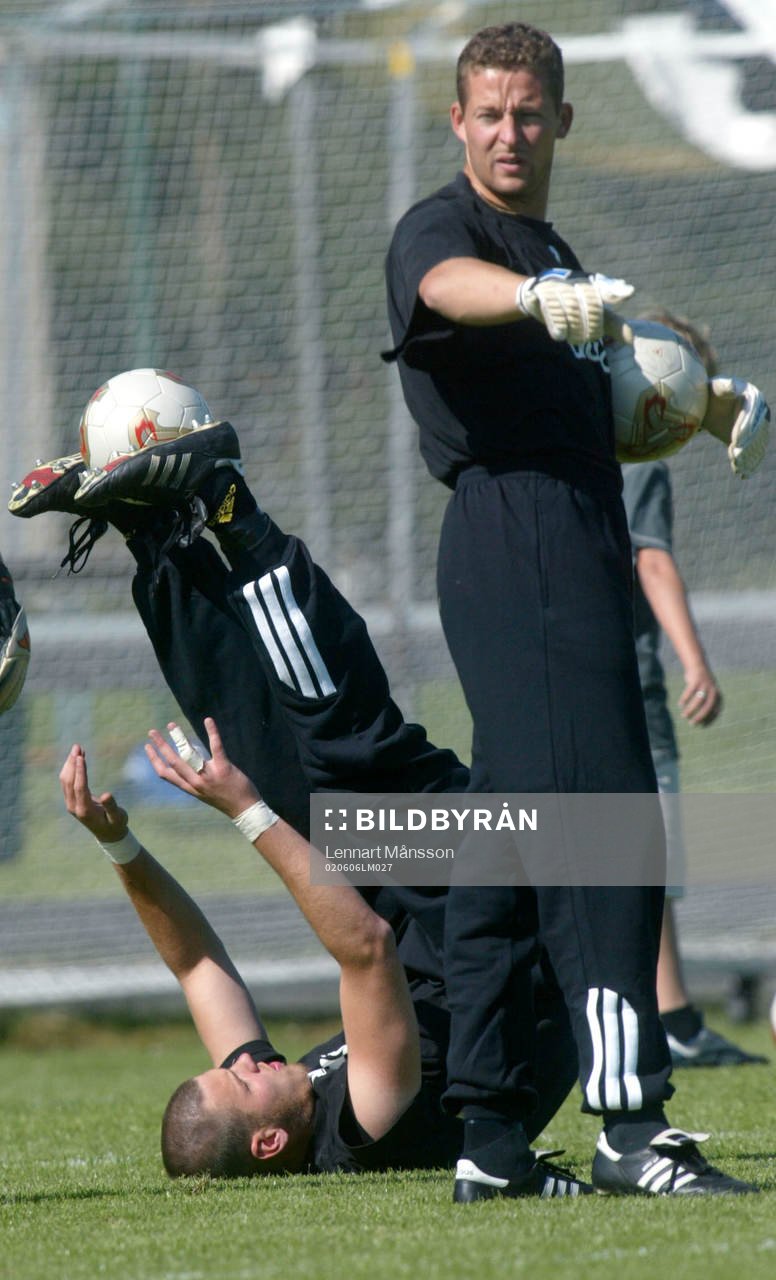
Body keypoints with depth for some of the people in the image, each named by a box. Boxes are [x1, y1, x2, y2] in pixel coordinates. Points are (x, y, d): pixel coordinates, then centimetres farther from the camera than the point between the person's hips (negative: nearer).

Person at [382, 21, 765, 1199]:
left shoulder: (550, 252, 25)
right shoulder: (443, 229, -4)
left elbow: (597, 407, 33)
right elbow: (448, 286, -29)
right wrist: (542, 299, -50)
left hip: (578, 554, 9)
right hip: (514, 531, -9)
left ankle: (489, 1140, 12)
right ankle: (630, 1124, -22)